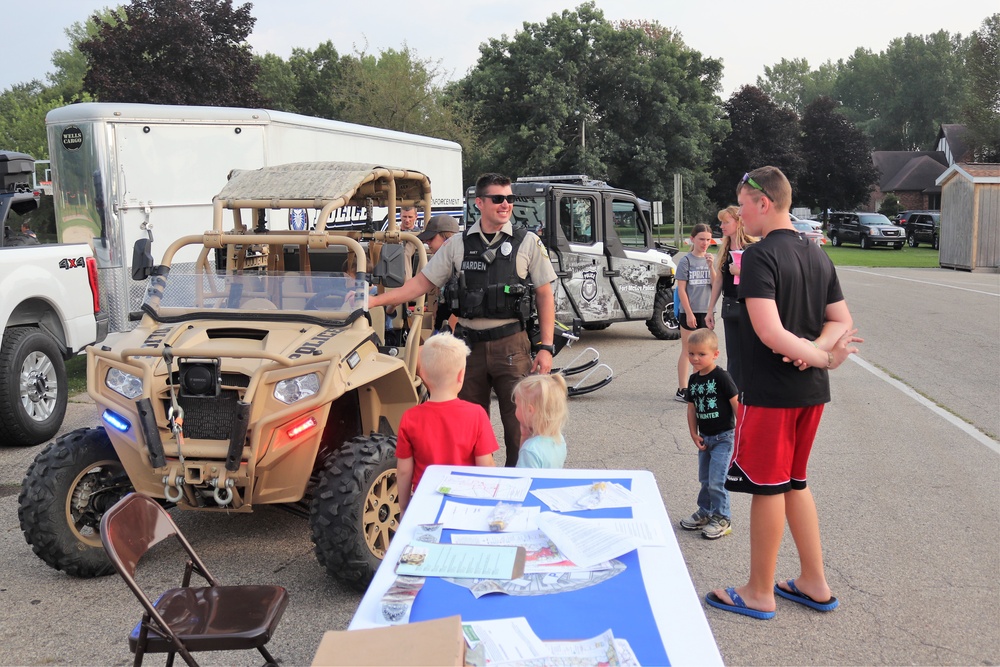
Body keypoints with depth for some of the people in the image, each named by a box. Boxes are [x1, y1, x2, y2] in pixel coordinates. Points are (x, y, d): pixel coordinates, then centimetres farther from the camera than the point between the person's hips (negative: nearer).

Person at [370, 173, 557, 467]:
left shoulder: (528, 242, 3)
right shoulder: (457, 244, 7)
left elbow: (545, 296, 3)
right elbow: (421, 283, 8)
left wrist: (545, 347, -4)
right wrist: (374, 300, -2)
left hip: (511, 344, -2)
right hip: (469, 343, 2)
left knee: (518, 421, -1)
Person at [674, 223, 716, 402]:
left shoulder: (710, 260, 7)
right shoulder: (686, 261, -6)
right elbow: (681, 289, -8)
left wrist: (711, 266, -14)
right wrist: (689, 313, -13)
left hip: (706, 312, 5)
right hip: (689, 312, -5)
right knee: (687, 351, -1)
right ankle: (682, 390, 3)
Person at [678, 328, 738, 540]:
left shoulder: (721, 377, -17)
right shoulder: (693, 380, 4)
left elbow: (736, 404, -14)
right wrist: (694, 434, 2)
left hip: (723, 437, -7)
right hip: (705, 437, 7)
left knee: (716, 480, -7)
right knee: (705, 479, 16)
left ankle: (723, 519, 8)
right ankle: (705, 512, 32)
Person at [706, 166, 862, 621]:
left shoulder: (760, 255, -16)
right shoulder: (818, 255, 10)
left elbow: (770, 332, -25)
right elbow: (842, 321, 13)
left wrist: (822, 357, -13)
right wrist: (817, 350, -5)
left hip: (769, 391, -8)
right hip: (811, 391, 8)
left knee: (767, 486, 3)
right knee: (794, 482, 19)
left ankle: (760, 593, 17)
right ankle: (814, 584, 27)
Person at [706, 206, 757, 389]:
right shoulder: (724, 250, 11)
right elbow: (718, 281, 14)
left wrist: (741, 272, -23)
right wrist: (710, 310, 14)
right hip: (730, 307, 6)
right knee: (733, 355, 11)